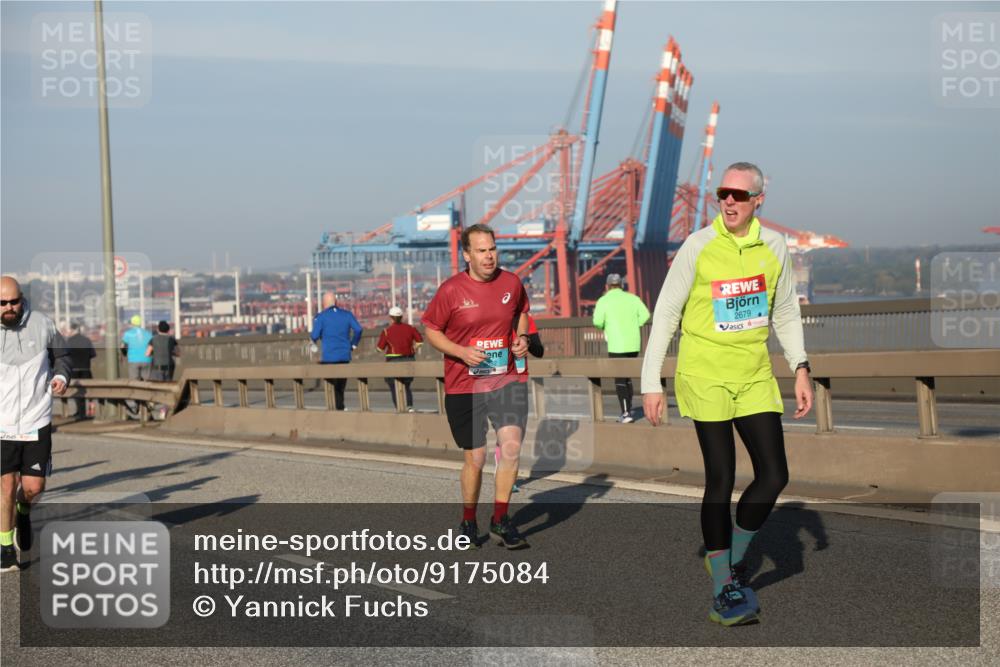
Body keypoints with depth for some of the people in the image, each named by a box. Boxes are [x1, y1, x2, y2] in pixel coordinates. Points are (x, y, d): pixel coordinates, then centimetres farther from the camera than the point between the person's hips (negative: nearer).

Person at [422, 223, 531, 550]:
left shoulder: (511, 283, 1)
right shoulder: (450, 290, -8)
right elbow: (431, 331, 1)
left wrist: (521, 336, 2)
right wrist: (462, 352, -14)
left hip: (506, 380, 2)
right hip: (463, 386, -2)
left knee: (512, 445, -14)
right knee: (474, 458, 4)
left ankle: (500, 520, 1)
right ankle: (468, 523, 26)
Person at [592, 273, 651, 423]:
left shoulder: (604, 301, -3)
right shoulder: (632, 298, 9)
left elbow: (598, 322, -13)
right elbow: (645, 314, -2)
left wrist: (604, 326, 9)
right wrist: (633, 326, 10)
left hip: (617, 346, -5)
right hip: (633, 344, 5)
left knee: (620, 380, -1)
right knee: (628, 377, 18)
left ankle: (626, 413, -10)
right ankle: (629, 410, 20)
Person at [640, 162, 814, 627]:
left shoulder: (774, 247, 2)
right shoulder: (699, 246, -8)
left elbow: (786, 313, 13)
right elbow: (665, 313, -5)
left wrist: (800, 369, 3)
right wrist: (651, 382, -8)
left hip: (755, 378, 4)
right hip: (705, 377, -4)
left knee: (774, 475, 0)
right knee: (721, 480, -3)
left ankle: (732, 559, 23)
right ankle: (723, 588, 8)